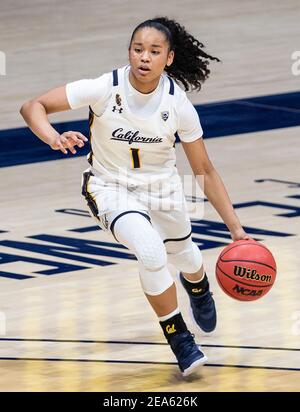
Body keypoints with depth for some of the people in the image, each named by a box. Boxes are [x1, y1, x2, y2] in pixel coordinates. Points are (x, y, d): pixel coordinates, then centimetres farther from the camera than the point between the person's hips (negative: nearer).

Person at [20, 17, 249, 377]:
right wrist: (54, 138, -46)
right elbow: (32, 107, -25)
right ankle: (180, 341, -8)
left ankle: (197, 286, 65)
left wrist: (236, 228, -15)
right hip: (110, 188, -3)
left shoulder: (178, 104, -21)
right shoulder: (105, 89, -27)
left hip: (161, 186, 3)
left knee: (184, 256, 24)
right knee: (151, 252, -29)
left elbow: (204, 171, -12)